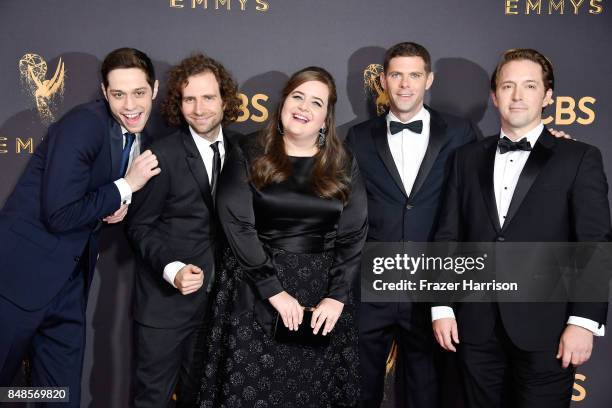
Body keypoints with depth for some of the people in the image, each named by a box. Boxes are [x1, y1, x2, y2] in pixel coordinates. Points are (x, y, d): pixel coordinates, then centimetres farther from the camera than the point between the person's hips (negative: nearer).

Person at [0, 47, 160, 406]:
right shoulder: (84, 124, -19)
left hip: (70, 279, 7)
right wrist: (125, 187, -16)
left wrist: (118, 204, -4)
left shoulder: (138, 139, 6)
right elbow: (59, 214, -23)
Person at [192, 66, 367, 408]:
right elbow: (237, 227, -9)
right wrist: (275, 291, -16)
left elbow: (354, 235, 1)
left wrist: (337, 296, -11)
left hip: (322, 293, 2)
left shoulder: (344, 166, 6)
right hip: (255, 292, -1)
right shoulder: (247, 158, 0)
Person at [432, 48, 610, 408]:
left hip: (545, 329, -3)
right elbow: (449, 236, 10)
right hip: (477, 326, 3)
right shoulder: (469, 158, 10)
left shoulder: (579, 159, 1)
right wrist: (442, 306, 3)